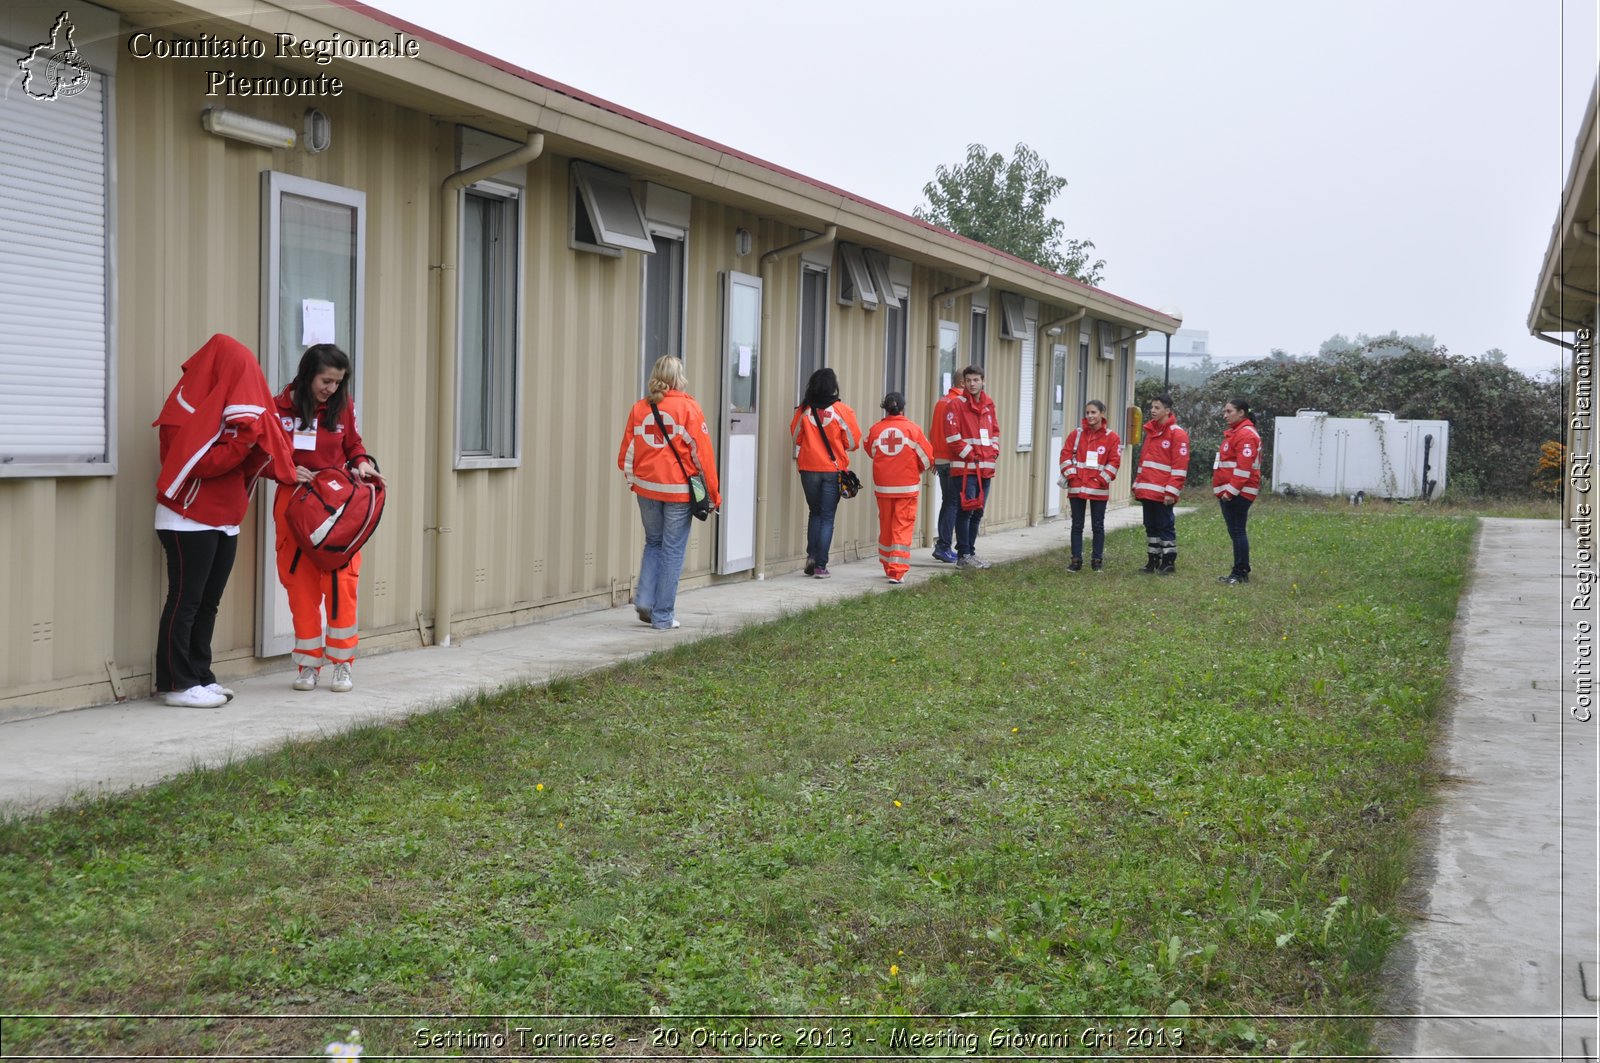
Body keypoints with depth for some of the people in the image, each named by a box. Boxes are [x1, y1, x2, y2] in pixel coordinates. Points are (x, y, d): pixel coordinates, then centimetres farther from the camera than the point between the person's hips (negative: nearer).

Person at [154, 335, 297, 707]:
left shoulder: (225, 405, 14)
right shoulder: (189, 406, -13)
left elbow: (244, 459, 14)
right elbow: (196, 462, -23)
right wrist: (241, 441, -25)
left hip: (224, 519, 8)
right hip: (189, 520, -8)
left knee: (209, 601, 10)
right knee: (185, 600, -4)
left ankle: (199, 676, 15)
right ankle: (177, 683, 0)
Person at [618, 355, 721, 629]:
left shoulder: (639, 408, 3)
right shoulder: (688, 407, -7)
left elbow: (626, 453, 6)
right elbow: (702, 452, -7)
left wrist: (632, 481, 23)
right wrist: (713, 492, 0)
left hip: (646, 488, 3)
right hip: (679, 490, -3)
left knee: (653, 543, 21)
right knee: (673, 550, 4)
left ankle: (645, 599, 6)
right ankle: (663, 616, 6)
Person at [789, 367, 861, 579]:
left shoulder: (804, 411, -4)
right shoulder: (842, 411, -10)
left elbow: (795, 436, 9)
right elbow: (853, 442, -3)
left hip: (809, 469, 2)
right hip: (833, 470, -2)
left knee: (815, 512, 19)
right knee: (827, 517, 4)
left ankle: (811, 556, 7)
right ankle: (821, 565, 0)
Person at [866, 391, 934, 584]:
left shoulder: (875, 430, -3)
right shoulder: (912, 428, -8)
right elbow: (927, 458, -3)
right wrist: (917, 470, 17)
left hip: (882, 487, 3)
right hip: (907, 487, -3)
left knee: (885, 526, 16)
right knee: (903, 528, -1)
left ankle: (888, 567, 28)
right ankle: (897, 571, -10)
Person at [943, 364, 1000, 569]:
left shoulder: (988, 404, 14)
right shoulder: (957, 404, -7)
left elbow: (995, 430, 21)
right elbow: (952, 435, -13)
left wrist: (994, 451, 6)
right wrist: (969, 455, -13)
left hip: (985, 467, 7)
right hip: (965, 467, -7)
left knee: (978, 511, 11)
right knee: (966, 509, -8)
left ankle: (970, 551, 19)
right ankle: (963, 555, -3)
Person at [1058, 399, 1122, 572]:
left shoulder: (1112, 437, -2)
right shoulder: (1077, 434, 3)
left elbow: (1114, 461, -3)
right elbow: (1065, 454, 2)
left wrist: (1102, 479, -11)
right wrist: (1070, 474, -9)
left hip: (1099, 489, -1)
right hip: (1077, 487, 2)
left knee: (1098, 525, 7)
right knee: (1077, 525, 6)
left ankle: (1097, 559, 16)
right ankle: (1076, 560, 12)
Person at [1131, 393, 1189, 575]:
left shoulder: (1177, 434, -8)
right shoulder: (1150, 431, 17)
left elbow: (1180, 465, -13)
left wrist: (1171, 491, -17)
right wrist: (1137, 484, 18)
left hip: (1162, 493, -8)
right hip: (1146, 491, 8)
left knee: (1165, 526, -2)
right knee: (1151, 526, 12)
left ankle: (1169, 562, 5)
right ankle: (1153, 560, 19)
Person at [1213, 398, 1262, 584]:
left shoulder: (1246, 434, -13)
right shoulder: (1233, 432, 20)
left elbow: (1244, 467, -21)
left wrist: (1231, 490, -21)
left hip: (1238, 493, -10)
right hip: (1228, 492, 10)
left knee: (1237, 531, -8)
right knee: (1235, 532, 11)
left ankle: (1241, 573, -6)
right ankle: (1239, 572, 16)